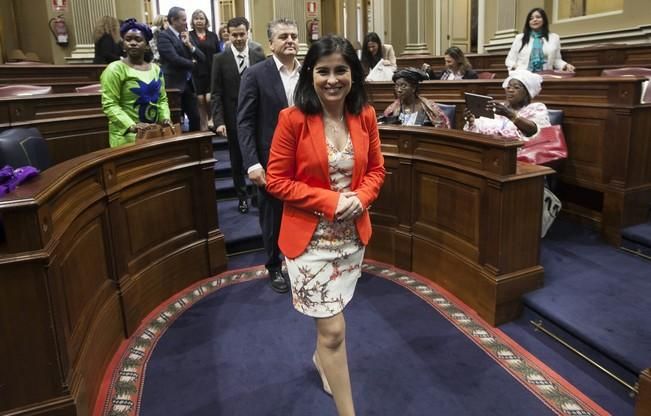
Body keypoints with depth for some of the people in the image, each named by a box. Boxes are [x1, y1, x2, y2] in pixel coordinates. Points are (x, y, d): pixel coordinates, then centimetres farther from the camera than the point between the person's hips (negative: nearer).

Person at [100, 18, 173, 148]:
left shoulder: (156, 69, 11)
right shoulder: (115, 69, -6)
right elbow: (109, 104, -12)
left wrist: (165, 118, -3)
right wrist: (132, 126, -25)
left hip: (155, 133, 5)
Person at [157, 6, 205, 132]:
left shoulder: (185, 36, 13)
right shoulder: (163, 36, -9)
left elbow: (202, 58, 7)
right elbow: (174, 59, -21)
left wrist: (189, 44, -7)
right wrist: (192, 63, -5)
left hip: (188, 84, 7)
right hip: (173, 84, -7)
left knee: (195, 118, 9)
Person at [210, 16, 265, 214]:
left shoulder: (259, 55, -1)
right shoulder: (220, 59, -4)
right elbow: (216, 93, -5)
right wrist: (219, 121, -13)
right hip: (233, 118, 0)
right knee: (237, 160, 12)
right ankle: (242, 196, 29)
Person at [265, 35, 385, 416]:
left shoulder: (365, 116, -2)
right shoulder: (293, 119, -15)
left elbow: (376, 169, 8)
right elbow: (276, 180, -12)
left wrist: (360, 198, -13)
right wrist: (330, 201, -20)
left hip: (353, 234, 5)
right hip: (310, 237, -4)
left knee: (330, 317, 24)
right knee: (334, 330, -1)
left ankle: (321, 357, 56)